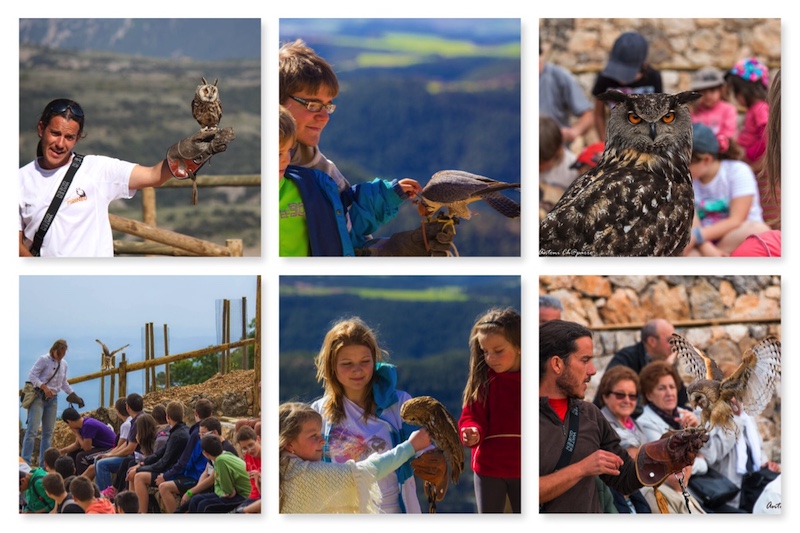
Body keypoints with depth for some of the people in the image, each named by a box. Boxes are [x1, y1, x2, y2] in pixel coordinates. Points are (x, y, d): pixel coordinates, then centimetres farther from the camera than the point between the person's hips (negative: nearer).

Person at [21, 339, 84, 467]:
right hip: (39, 397, -7)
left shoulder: (64, 365, 14)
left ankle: (44, 464, 6)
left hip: (52, 399, 7)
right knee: (32, 430, -13)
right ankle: (25, 462, -16)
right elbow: (32, 375, -10)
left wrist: (74, 396, 22)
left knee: (48, 432, 5)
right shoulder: (43, 360, -6)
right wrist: (44, 387, -20)